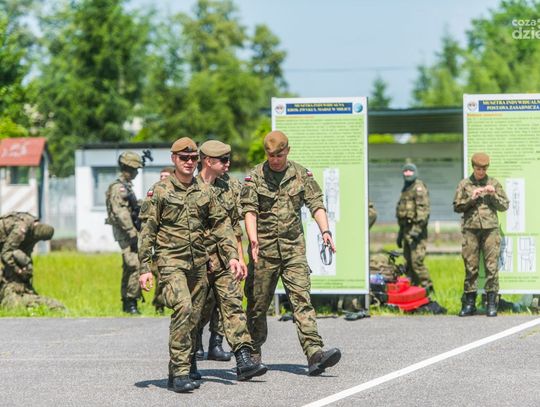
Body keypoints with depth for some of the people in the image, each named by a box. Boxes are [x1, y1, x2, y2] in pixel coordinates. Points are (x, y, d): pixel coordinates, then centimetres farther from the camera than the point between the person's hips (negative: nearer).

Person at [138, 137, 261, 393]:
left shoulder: (204, 192, 11)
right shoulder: (159, 191, -1)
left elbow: (221, 225, 13)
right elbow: (147, 231, -2)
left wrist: (232, 255, 0)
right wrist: (145, 268, -7)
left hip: (199, 263, 5)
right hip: (171, 260, -5)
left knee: (194, 316, 9)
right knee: (182, 307, -21)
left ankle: (188, 365, 26)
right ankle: (179, 372, -20)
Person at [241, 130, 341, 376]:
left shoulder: (301, 175, 8)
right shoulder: (255, 177, 1)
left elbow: (316, 204, 2)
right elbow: (249, 210, -8)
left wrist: (325, 231, -15)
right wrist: (253, 239, -24)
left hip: (294, 247, 1)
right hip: (264, 249, -1)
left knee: (301, 298, -10)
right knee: (258, 303, 6)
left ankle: (314, 353, -21)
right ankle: (253, 355, 22)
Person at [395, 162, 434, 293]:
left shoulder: (419, 187, -7)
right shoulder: (405, 190, 22)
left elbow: (424, 209, -17)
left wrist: (417, 228, -25)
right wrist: (400, 233, 27)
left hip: (416, 229, -10)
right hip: (407, 230, 10)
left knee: (416, 260, -16)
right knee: (409, 262, 10)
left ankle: (427, 287, -12)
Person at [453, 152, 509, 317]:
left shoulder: (494, 183, 11)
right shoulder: (464, 184, 10)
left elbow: (504, 206, 11)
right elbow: (457, 207, 7)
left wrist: (493, 195, -5)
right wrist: (471, 198, -7)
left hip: (490, 229, 0)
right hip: (471, 229, 0)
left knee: (492, 266, -5)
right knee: (470, 267, 0)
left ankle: (491, 303, -1)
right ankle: (469, 303, 6)